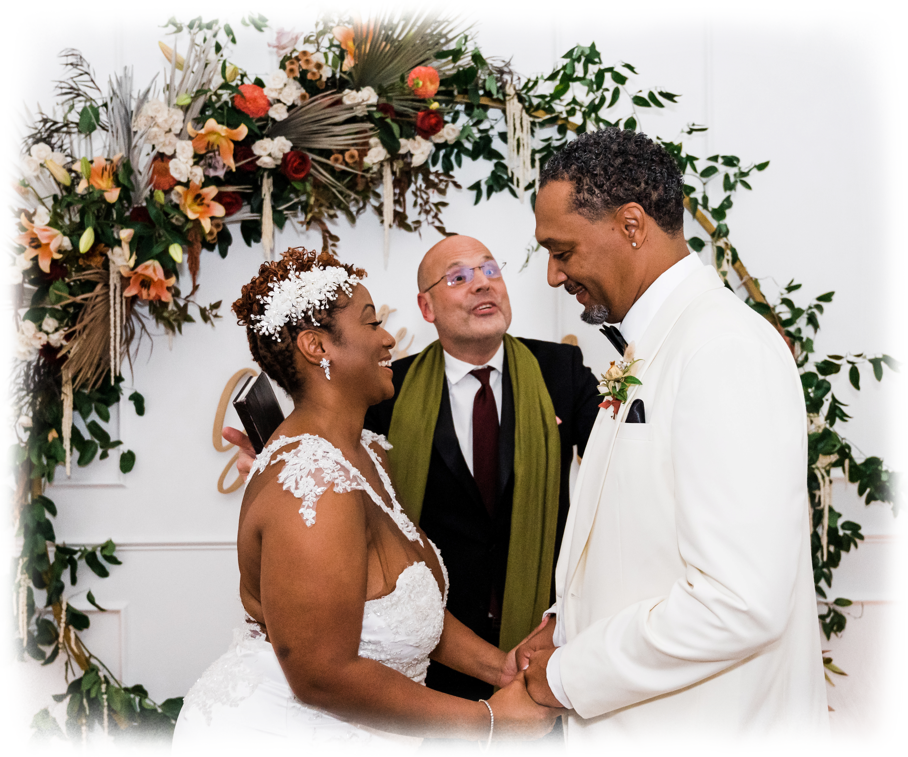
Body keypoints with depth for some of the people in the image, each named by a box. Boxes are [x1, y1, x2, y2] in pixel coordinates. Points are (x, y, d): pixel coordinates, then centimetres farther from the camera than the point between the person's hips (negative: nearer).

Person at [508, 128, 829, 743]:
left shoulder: (727, 348, -22)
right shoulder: (651, 348, 9)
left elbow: (741, 604, -28)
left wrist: (569, 674, -18)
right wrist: (567, 624, 5)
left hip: (707, 729, -8)